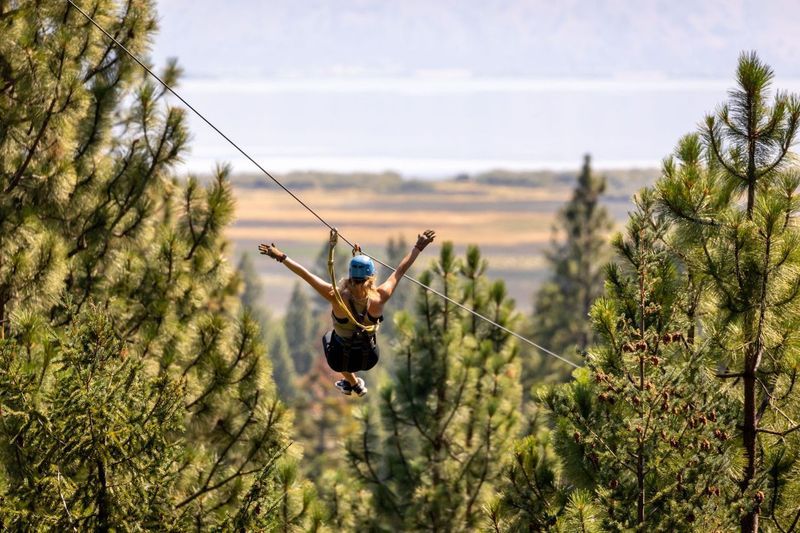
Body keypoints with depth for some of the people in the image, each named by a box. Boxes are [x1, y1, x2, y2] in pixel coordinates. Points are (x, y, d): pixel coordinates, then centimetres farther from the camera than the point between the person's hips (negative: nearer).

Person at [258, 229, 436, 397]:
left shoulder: (338, 298, -33)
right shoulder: (379, 298, -27)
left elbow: (306, 274, -29)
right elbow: (400, 271, -14)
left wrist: (281, 257, -22)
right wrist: (419, 247, -2)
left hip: (340, 360, -2)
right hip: (369, 359, 2)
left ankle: (352, 383, 47)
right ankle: (354, 383, 50)